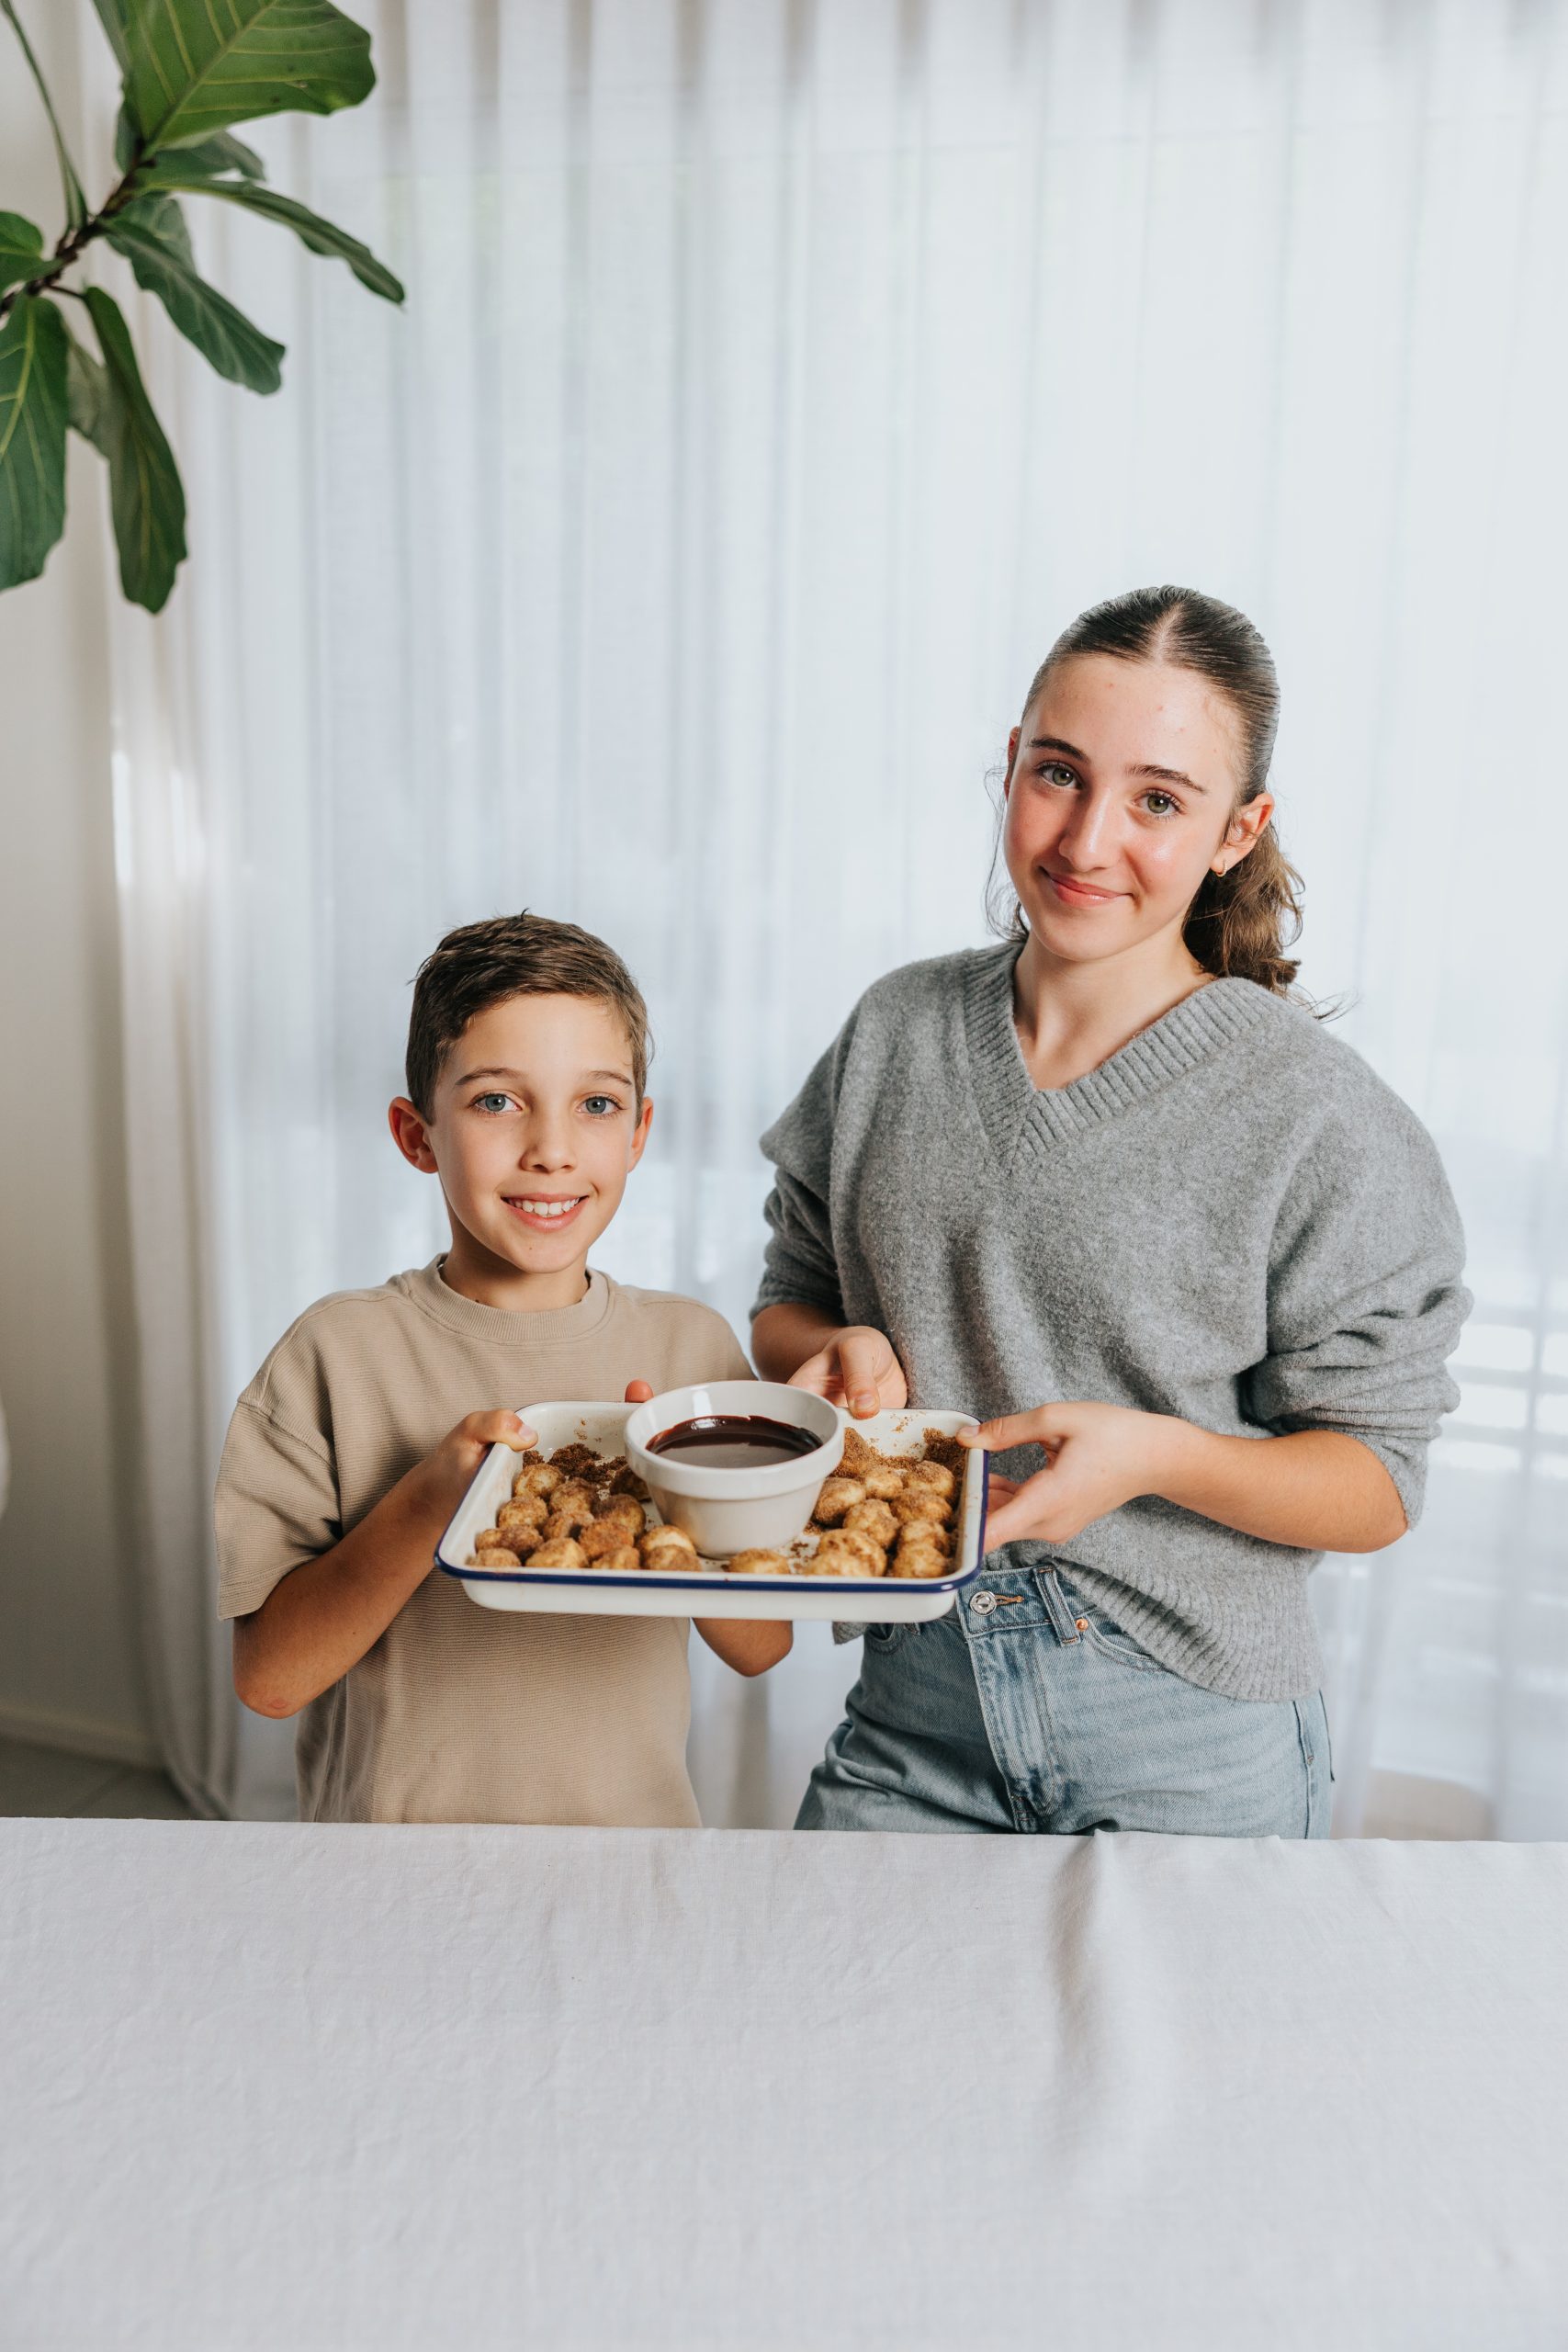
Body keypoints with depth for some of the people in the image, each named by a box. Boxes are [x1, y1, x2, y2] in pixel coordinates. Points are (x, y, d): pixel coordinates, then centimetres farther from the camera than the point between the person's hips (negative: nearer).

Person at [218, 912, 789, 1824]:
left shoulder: (694, 1346, -7)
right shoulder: (340, 1353, -13)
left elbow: (761, 1646, -5)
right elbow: (269, 1677, -14)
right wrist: (430, 1498, -28)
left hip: (638, 1816, 2)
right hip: (401, 1817, -1)